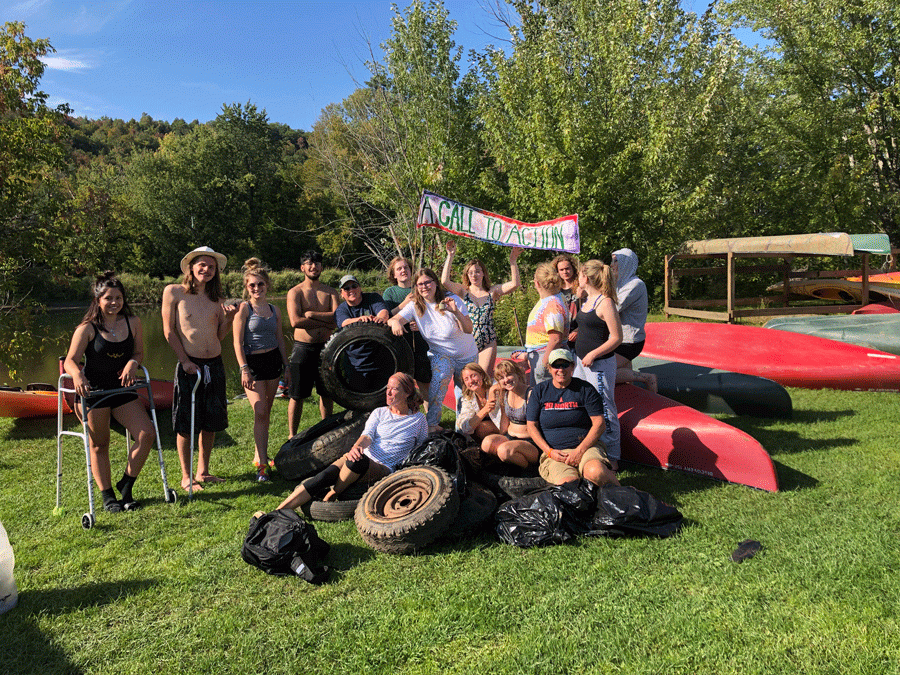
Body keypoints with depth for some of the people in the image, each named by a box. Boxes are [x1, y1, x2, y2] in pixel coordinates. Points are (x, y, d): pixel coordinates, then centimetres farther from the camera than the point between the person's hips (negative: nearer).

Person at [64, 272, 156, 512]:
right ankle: (107, 496, 20)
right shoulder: (88, 328, -9)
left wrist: (132, 363, -13)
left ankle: (126, 484, 11)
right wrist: (77, 375, -37)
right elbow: (70, 360, -15)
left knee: (147, 433, -8)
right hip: (93, 391, -3)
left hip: (122, 389, 4)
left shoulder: (133, 323, 1)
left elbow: (139, 352, 10)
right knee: (99, 445, 5)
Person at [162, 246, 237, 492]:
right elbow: (169, 330, -3)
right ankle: (186, 476, 16)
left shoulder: (215, 298, 10)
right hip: (189, 366, -5)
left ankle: (203, 471, 26)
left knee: (211, 422, 11)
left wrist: (229, 317, -5)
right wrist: (185, 360, -10)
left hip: (215, 364, 5)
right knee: (185, 425, 2)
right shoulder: (174, 292, -2)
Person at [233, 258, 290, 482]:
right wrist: (244, 369, -14)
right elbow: (238, 342, -7)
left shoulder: (275, 310, 11)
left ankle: (259, 455, 23)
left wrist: (286, 367, 16)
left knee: (266, 413, 9)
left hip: (273, 360, 5)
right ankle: (262, 463, -10)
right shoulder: (244, 308, -4)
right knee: (260, 413, -11)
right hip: (253, 362, -5)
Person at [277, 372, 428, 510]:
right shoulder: (379, 413, 16)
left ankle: (332, 495, -17)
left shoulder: (418, 419, 11)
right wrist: (356, 447, -24)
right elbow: (367, 435, -1)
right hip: (364, 457, 3)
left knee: (359, 461, -38)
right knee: (325, 475, -26)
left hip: (384, 469, -3)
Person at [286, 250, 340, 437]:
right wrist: (325, 323, -11)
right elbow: (295, 321, -16)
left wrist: (311, 313, -14)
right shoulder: (295, 292, -1)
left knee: (327, 393, 12)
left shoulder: (330, 292, 8)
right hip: (303, 348, -3)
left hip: (326, 348, 3)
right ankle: (292, 436, 15)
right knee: (297, 395, 3)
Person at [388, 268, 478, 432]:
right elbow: (392, 319, -22)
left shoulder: (452, 299, -17)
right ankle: (431, 424, -24)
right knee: (440, 378, -30)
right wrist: (395, 322, -46)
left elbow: (468, 329, -22)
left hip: (467, 354, 1)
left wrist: (456, 312, -39)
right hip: (440, 353, -1)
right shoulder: (415, 306, -11)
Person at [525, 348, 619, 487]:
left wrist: (580, 450, -12)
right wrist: (550, 451, -6)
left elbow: (599, 423, 0)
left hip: (586, 445, 0)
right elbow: (531, 426, 8)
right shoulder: (539, 391, 9)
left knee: (596, 473, -34)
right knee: (568, 483, -32)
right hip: (554, 451, 0)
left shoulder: (585, 389, 6)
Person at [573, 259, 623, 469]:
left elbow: (616, 337, -17)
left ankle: (612, 458, 10)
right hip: (581, 361, 9)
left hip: (600, 364, -9)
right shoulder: (587, 299, 10)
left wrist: (593, 354, -20)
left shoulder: (605, 303, -17)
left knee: (603, 410, -1)